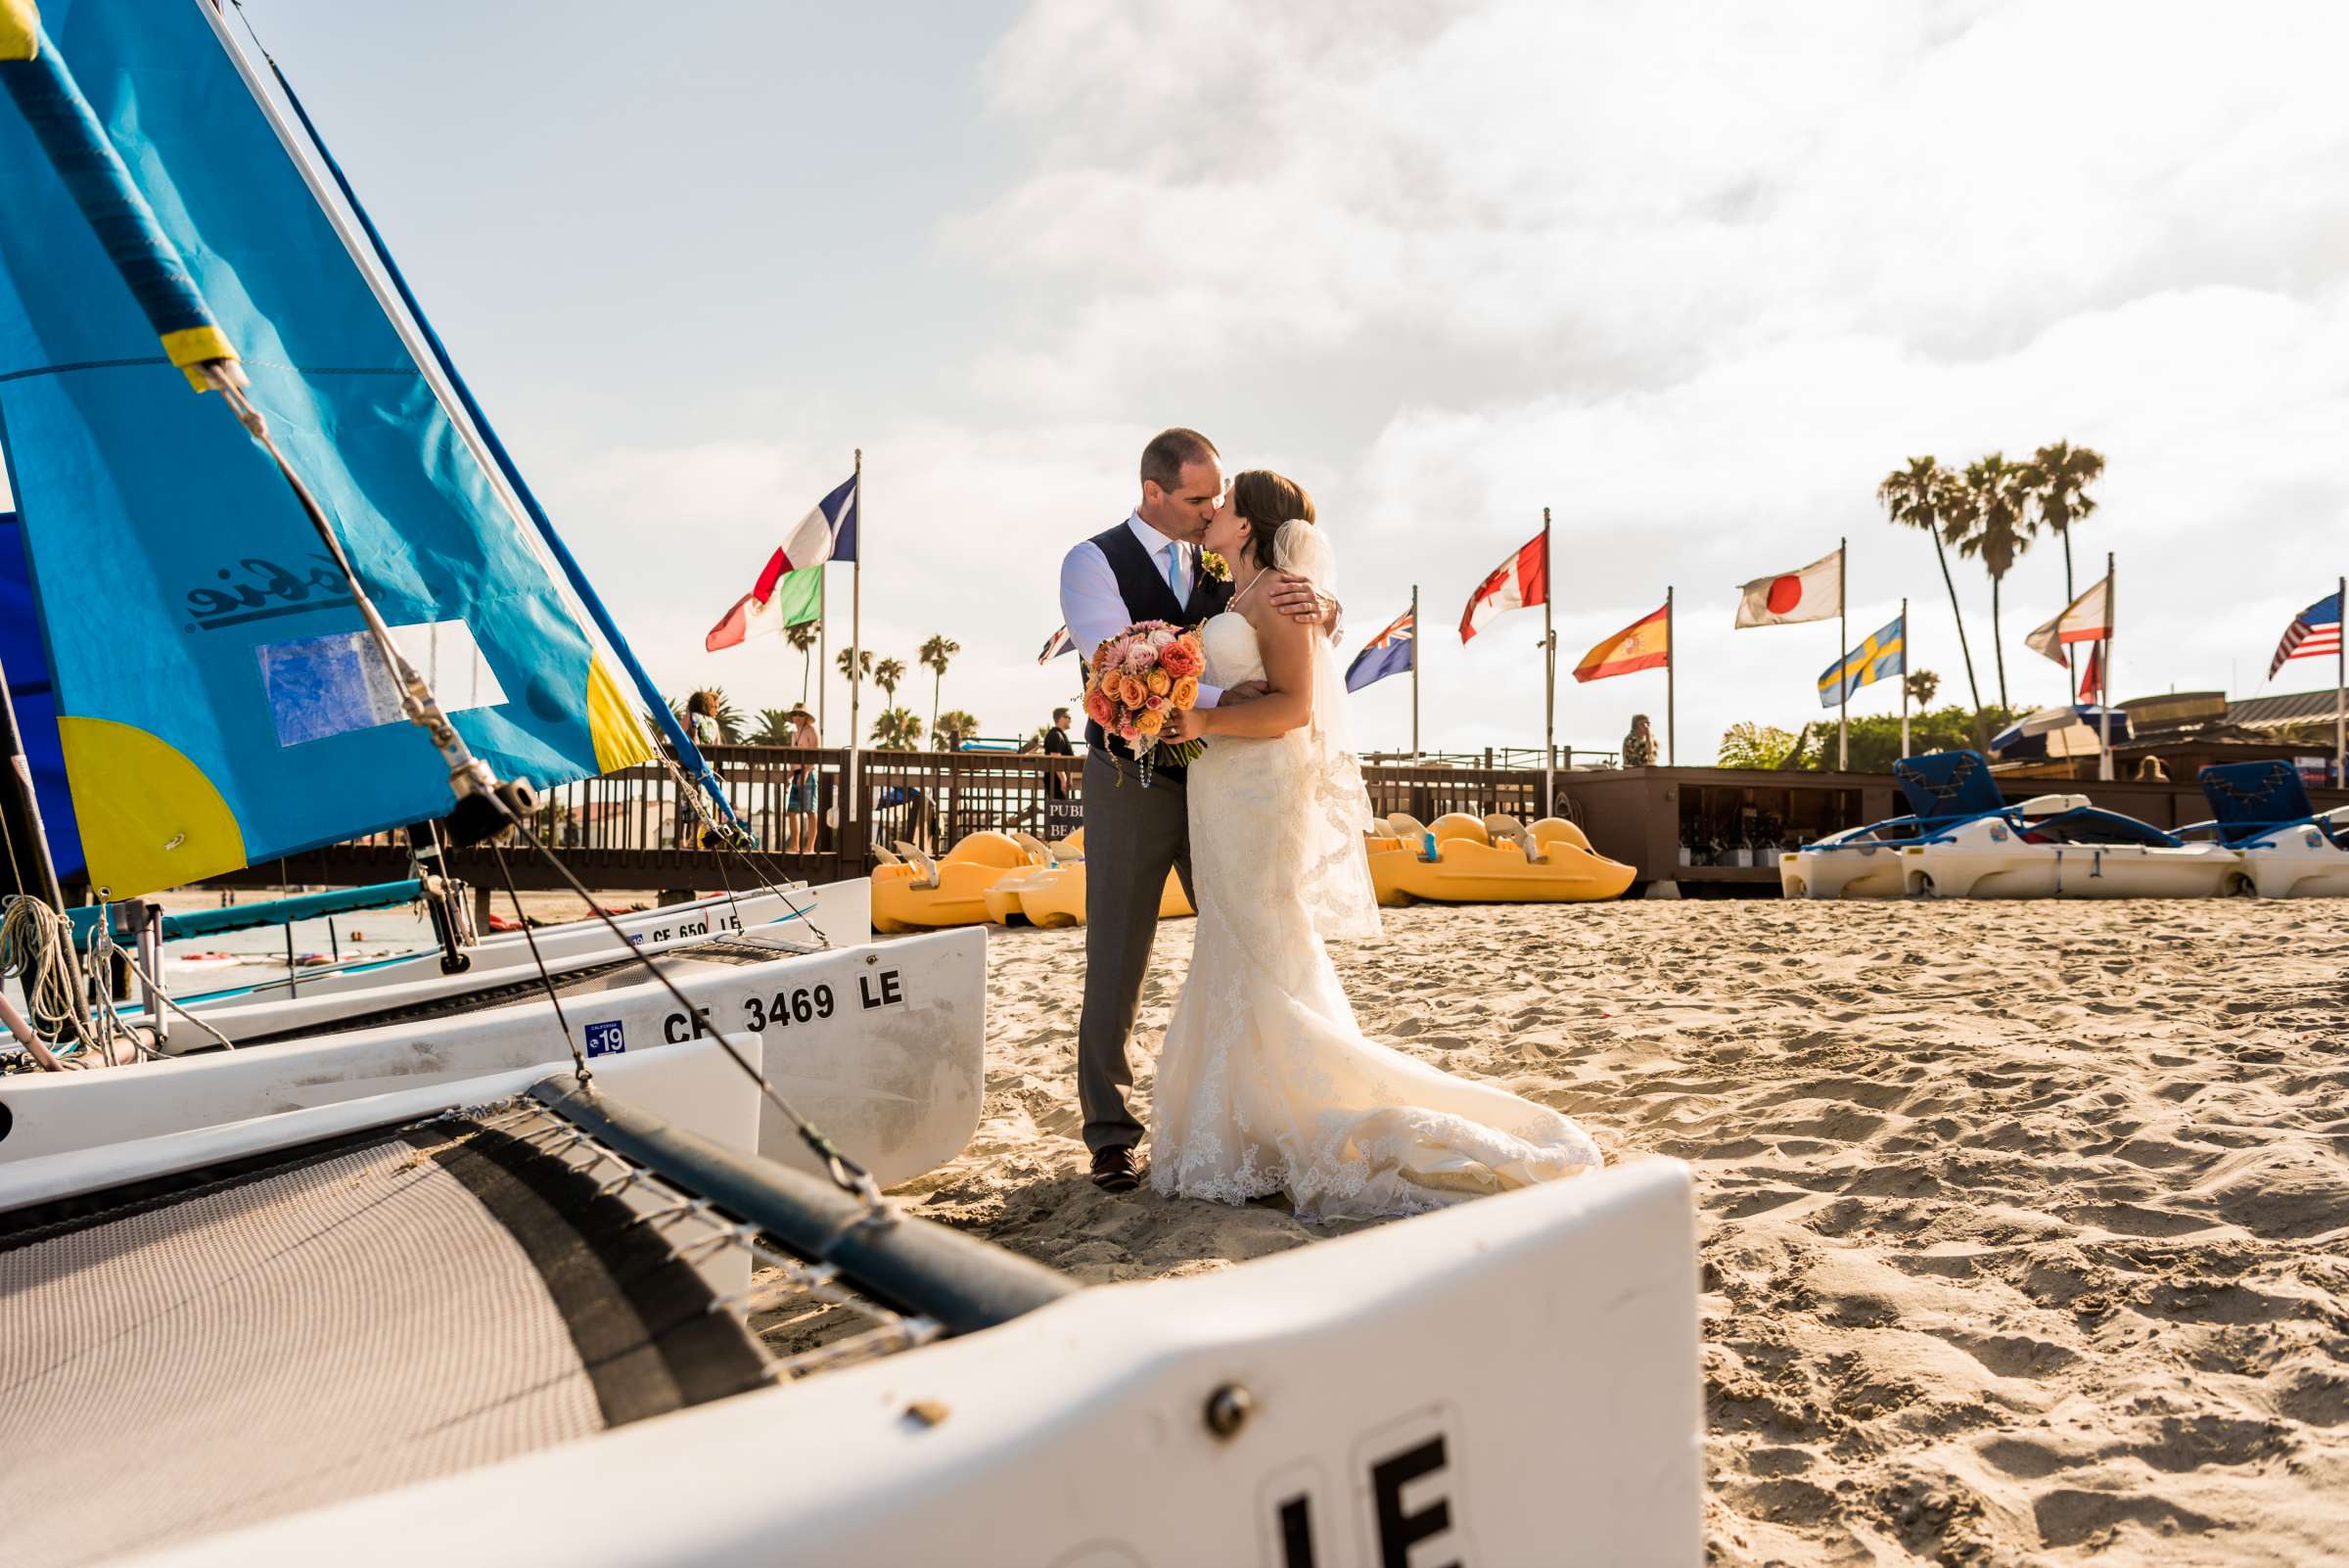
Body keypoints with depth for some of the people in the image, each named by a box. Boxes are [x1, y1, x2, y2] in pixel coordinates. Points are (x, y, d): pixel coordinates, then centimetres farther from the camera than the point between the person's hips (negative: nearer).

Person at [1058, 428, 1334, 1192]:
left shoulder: (1220, 565, 6)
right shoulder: (1092, 563, -6)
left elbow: (1328, 618, 0)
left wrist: (1314, 604, -25)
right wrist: (1220, 698, -32)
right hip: (1131, 784, -4)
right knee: (1117, 961, 2)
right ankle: (1109, 1134, 12)